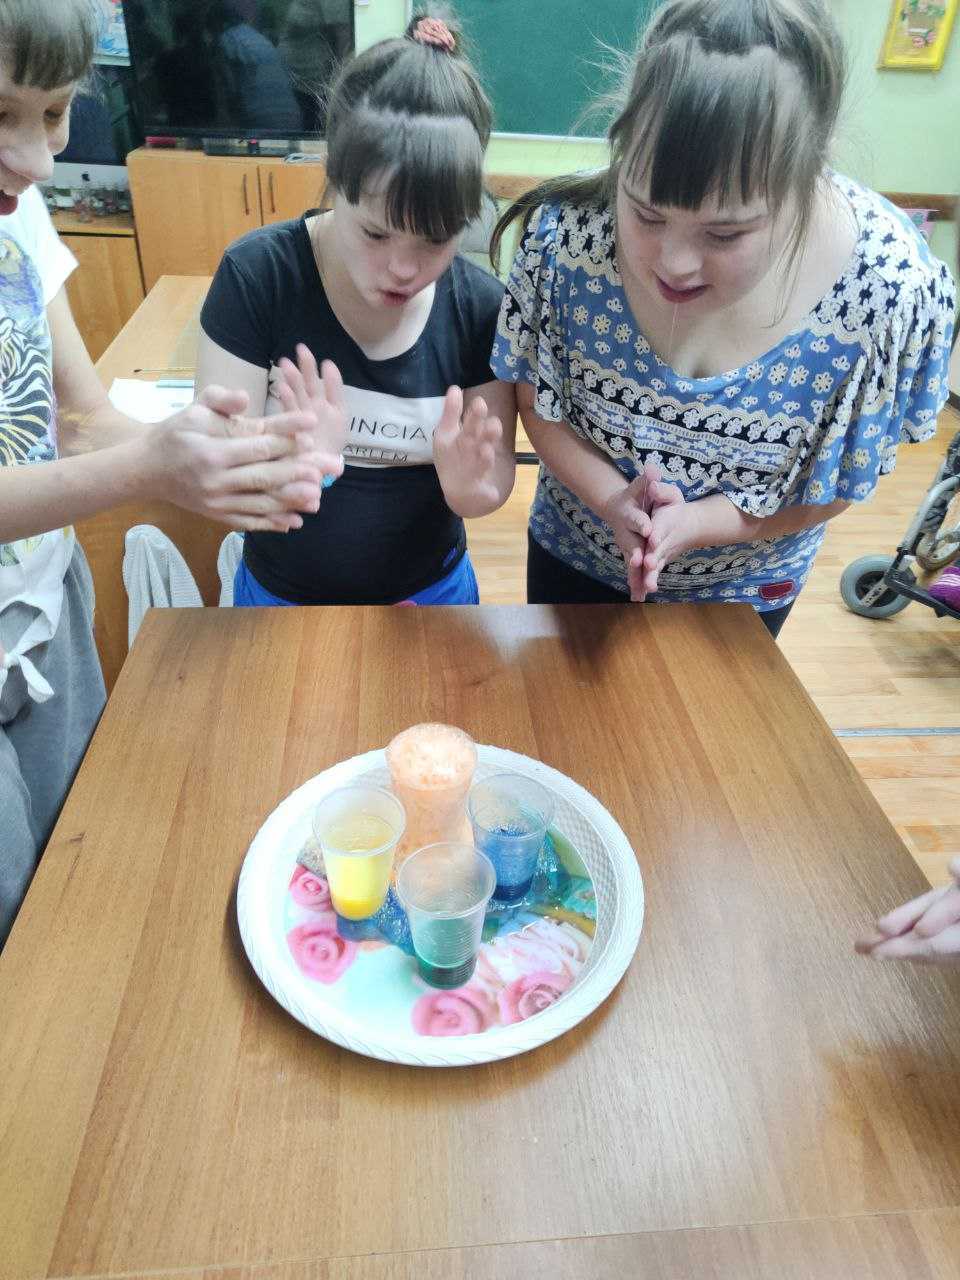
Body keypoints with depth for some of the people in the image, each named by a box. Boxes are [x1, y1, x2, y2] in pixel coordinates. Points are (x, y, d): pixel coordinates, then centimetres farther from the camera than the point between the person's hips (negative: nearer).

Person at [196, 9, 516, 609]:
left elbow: (497, 481, -10)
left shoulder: (482, 305, -14)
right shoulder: (257, 273, -19)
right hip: (280, 593, -1)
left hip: (431, 591, 1)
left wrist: (468, 484, -33)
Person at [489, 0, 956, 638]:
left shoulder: (892, 287, -28)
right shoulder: (569, 229, -27)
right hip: (575, 557, 1)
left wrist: (691, 524, -32)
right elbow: (538, 404, -13)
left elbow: (831, 490, -16)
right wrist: (614, 500, -30)